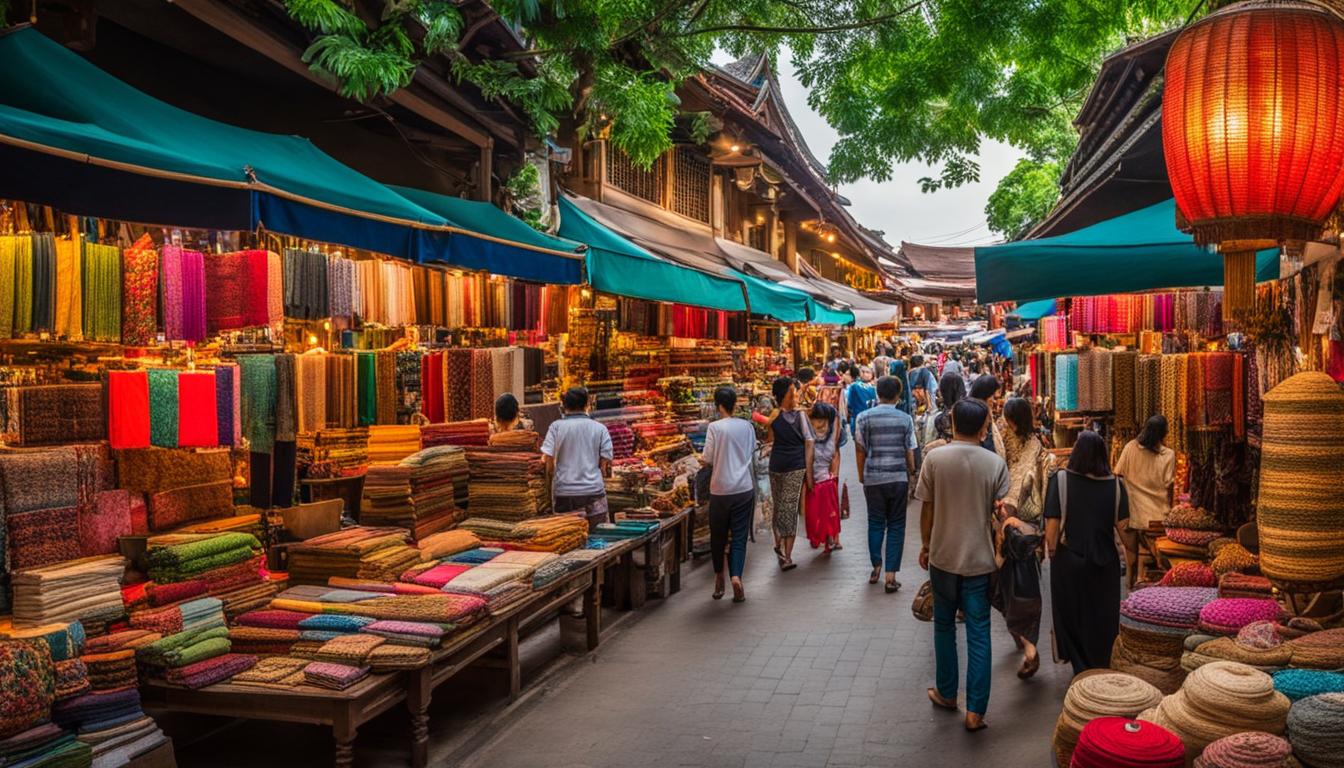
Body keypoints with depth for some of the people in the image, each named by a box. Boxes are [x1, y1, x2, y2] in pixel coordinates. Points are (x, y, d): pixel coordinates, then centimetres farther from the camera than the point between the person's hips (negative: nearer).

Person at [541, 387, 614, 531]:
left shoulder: (556, 427, -1)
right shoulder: (600, 429, 3)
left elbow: (548, 464, -5)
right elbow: (606, 464, 1)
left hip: (564, 493, -1)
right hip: (594, 491, 1)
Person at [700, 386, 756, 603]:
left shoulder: (715, 427, -10)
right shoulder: (747, 426, 2)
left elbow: (707, 460, -10)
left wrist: (702, 460, 12)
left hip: (721, 490, -2)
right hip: (745, 489, 2)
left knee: (718, 536, 13)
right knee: (740, 536, 5)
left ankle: (719, 578, 26)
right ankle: (736, 576, -11)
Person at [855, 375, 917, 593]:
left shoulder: (864, 418, -4)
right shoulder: (905, 419, -2)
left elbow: (860, 450, 0)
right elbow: (910, 453, 1)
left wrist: (861, 476, 13)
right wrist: (910, 478, 15)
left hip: (873, 478, 0)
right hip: (898, 477, 0)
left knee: (875, 522, 15)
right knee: (896, 525, 6)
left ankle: (876, 568, 18)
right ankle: (890, 575, 4)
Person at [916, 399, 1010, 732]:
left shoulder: (935, 458, -9)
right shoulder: (995, 463, -8)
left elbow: (927, 510, -3)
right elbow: (999, 514, -3)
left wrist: (926, 546, 11)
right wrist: (999, 554, 11)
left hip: (943, 556, 1)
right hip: (979, 558, 0)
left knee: (944, 625, 18)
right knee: (978, 634, 5)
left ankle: (946, 693, 30)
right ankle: (975, 711, 6)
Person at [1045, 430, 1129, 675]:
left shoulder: (1061, 480, -15)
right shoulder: (1115, 484, -8)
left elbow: (1052, 523, -17)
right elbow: (1122, 525, -7)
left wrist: (1051, 551, -2)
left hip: (1070, 560, -2)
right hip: (1105, 561, 2)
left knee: (1072, 615, 17)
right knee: (1102, 616, 17)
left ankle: (1081, 666, 27)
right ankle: (1102, 666, 28)